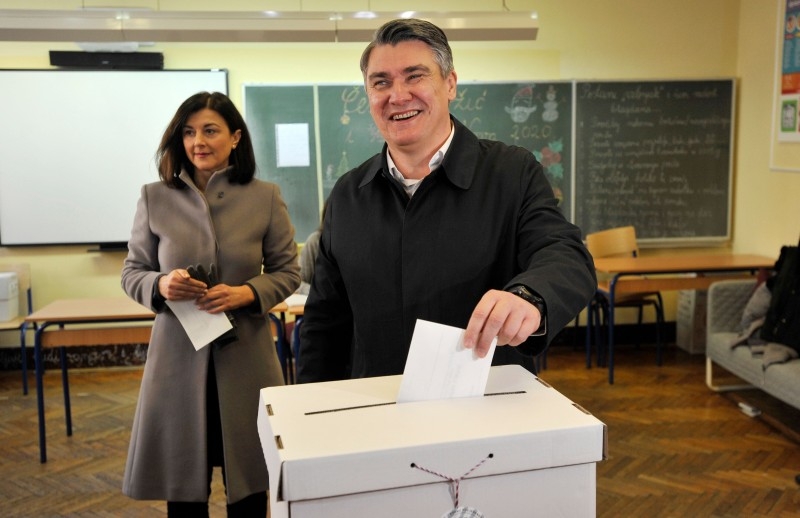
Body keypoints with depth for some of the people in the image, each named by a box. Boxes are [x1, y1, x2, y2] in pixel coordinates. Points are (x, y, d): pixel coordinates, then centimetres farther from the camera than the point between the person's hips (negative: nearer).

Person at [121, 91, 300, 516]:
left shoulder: (265, 197, 0)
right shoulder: (154, 198, 1)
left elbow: (287, 272, 3)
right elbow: (132, 273, 7)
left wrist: (245, 293, -16)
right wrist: (161, 285, -16)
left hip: (244, 357, 0)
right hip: (177, 357, 0)